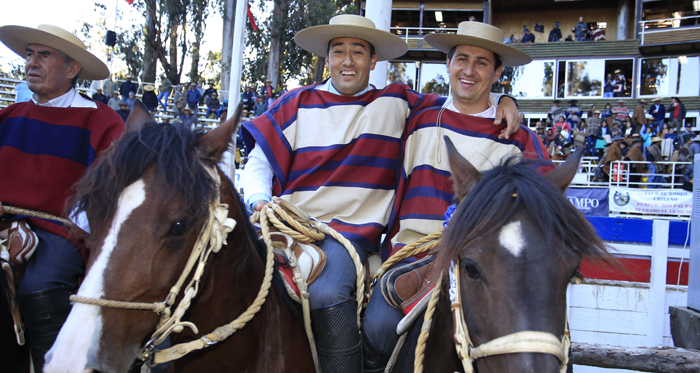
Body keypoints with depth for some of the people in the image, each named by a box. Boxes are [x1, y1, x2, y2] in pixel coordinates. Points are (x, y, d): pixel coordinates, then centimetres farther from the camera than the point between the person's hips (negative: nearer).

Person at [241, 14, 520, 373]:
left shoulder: (396, 103, 11)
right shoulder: (300, 102, 13)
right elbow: (260, 159, 11)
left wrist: (503, 102, -3)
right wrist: (259, 201, -8)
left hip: (351, 229, -2)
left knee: (326, 293, -32)